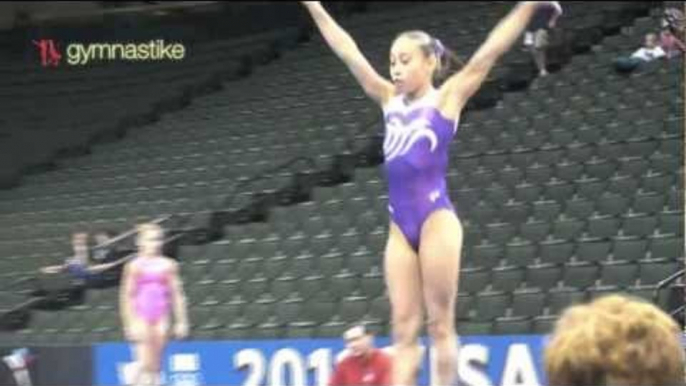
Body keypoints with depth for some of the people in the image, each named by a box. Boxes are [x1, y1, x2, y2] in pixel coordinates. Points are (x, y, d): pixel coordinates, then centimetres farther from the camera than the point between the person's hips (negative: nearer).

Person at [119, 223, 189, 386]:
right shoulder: (135, 266, -1)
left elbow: (177, 295, 8)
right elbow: (127, 297, -1)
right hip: (141, 317, -3)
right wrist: (130, 324, -8)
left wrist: (181, 321, 3)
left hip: (161, 318, 3)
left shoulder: (168, 266, 5)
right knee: (145, 363, -11)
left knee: (155, 366, 4)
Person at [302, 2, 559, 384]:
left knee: (440, 323, -1)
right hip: (400, 225, 5)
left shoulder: (447, 97, 3)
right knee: (404, 327, 2)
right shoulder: (391, 100, 16)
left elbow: (490, 52, -4)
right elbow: (348, 52, 17)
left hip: (436, 218, -5)